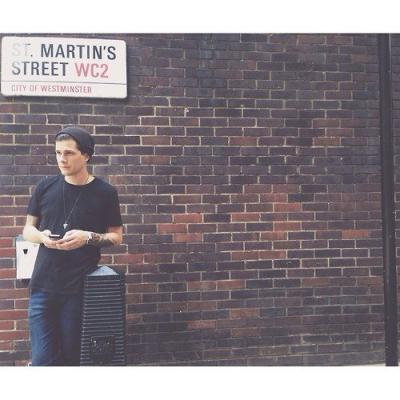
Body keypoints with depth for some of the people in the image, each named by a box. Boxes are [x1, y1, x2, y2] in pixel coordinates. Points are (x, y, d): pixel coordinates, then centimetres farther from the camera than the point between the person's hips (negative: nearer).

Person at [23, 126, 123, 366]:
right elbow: (28, 229, 13)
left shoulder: (104, 193, -2)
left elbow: (117, 237, 3)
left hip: (81, 289, -2)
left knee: (72, 357, 7)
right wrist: (41, 236, -10)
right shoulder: (45, 187, 5)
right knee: (43, 359, -1)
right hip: (43, 287, 2)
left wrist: (88, 237, -16)